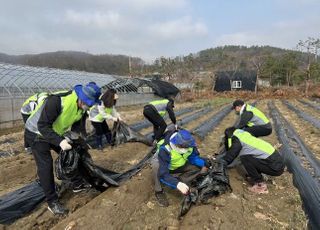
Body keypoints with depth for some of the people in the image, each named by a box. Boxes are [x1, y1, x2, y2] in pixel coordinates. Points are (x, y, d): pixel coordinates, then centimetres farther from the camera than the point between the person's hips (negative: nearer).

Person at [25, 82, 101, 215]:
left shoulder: (82, 107, -13)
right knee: (45, 165, -12)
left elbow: (78, 127, -2)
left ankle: (78, 184, 26)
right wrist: (60, 141, -42)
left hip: (56, 133, 7)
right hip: (38, 132, -7)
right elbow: (43, 126, -35)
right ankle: (52, 202, 0)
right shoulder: (56, 101, -38)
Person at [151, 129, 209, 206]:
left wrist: (204, 163, -30)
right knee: (157, 167, -40)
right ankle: (159, 191, -16)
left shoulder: (189, 144, -26)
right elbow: (163, 173, -44)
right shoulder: (165, 150, -41)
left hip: (178, 165, 4)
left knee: (198, 167, -17)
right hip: (162, 164, -4)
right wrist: (177, 184, -56)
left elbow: (194, 157, -11)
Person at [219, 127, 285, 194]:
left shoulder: (237, 140, -10)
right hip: (278, 162, 9)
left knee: (245, 158, -13)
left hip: (275, 167, -9)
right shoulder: (246, 136, 16)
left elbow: (229, 157, -8)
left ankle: (260, 185, -3)